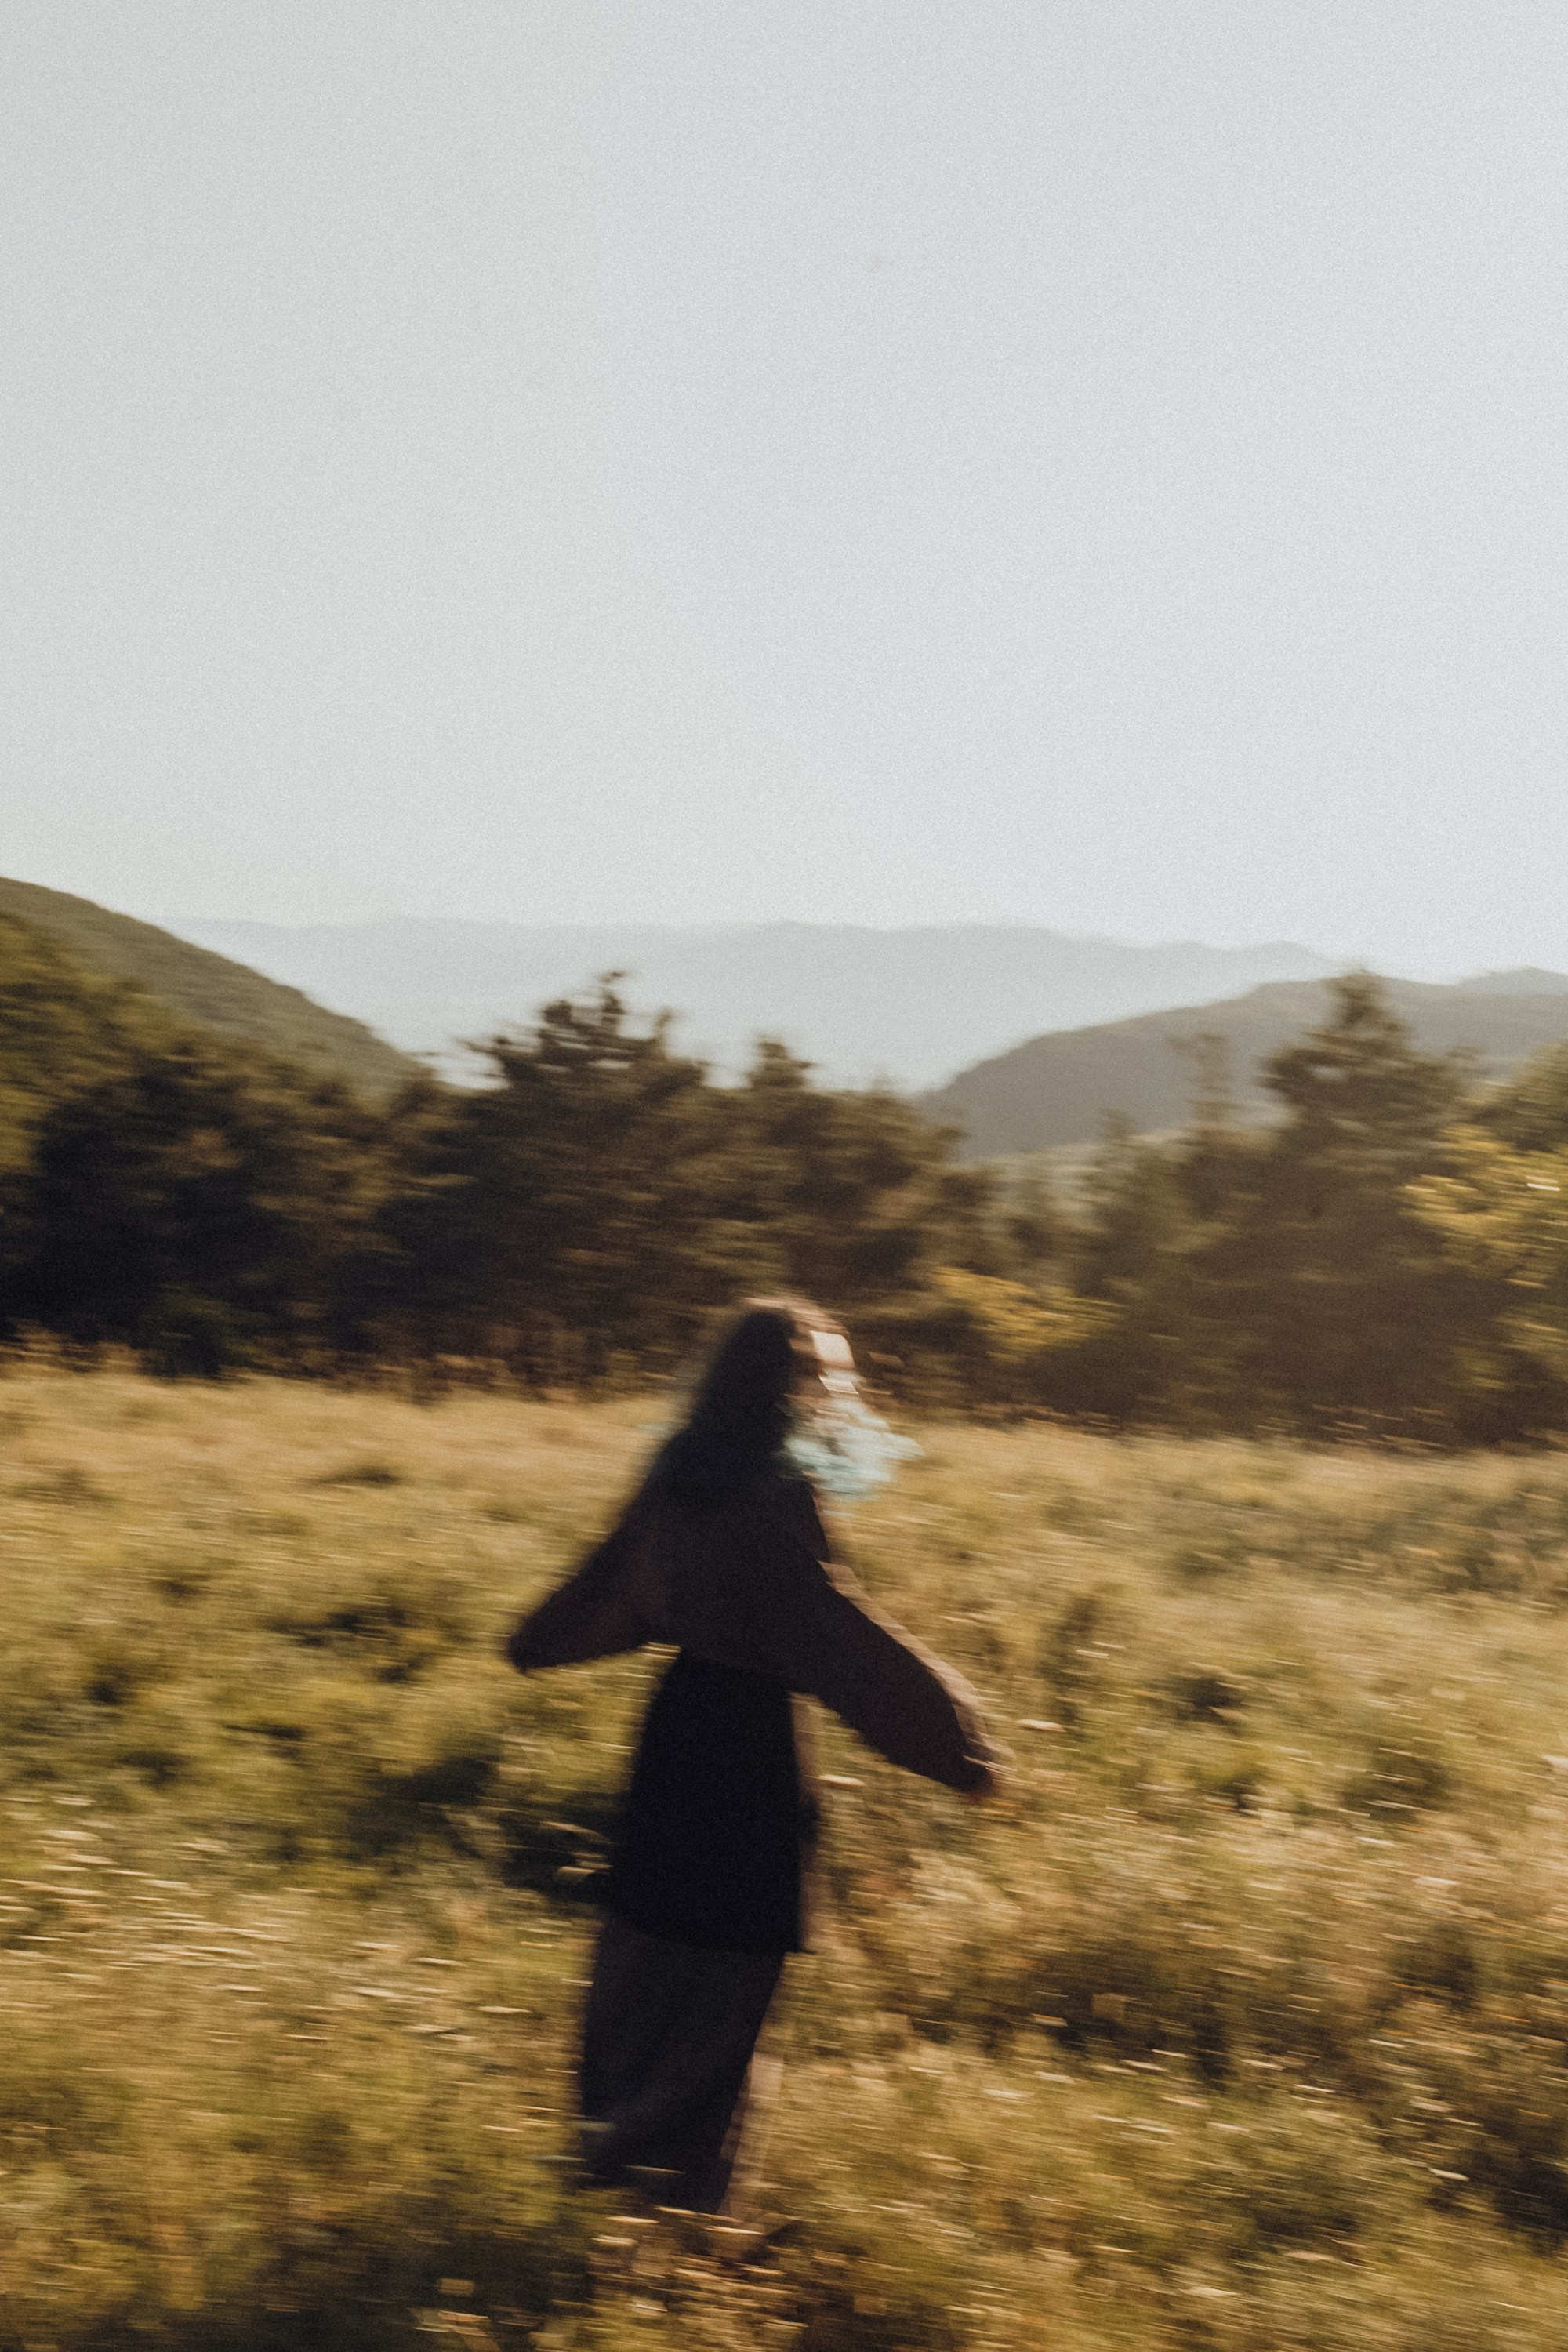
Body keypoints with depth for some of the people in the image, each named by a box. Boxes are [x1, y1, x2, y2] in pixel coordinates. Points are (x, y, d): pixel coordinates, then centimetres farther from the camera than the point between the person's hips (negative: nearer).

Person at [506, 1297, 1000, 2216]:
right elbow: (842, 1630, -23)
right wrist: (953, 1732, -20)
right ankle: (693, 2180, 12)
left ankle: (611, 2144, 28)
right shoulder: (780, 1495, -20)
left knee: (646, 1944, 18)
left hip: (678, 1720, 8)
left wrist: (535, 1645, 37)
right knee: (727, 1972, 4)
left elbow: (605, 1586, 17)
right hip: (755, 1736, -7)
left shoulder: (680, 1475, 3)